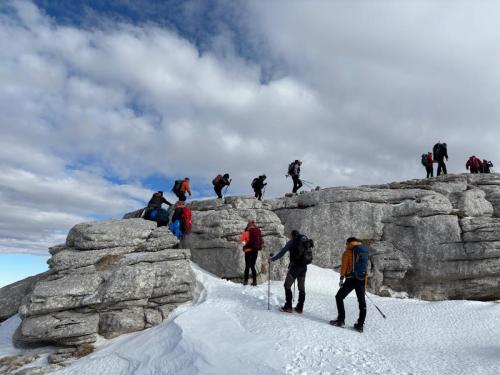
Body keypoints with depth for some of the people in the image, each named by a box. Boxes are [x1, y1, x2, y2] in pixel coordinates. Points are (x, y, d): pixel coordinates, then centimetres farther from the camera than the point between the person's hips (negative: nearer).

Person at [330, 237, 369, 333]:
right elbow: (366, 268, 18)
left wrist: (341, 278, -12)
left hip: (351, 279, -5)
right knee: (362, 302, 12)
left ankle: (341, 320, 2)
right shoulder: (364, 252, 16)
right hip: (362, 280, 5)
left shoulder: (348, 252, -1)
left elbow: (344, 266, -10)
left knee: (339, 297, 7)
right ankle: (360, 324, 10)